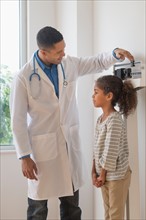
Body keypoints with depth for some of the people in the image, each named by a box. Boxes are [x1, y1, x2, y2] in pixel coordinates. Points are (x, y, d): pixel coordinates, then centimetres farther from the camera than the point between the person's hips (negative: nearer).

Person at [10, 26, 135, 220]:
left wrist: (115, 54, -4)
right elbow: (18, 121, -11)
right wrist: (24, 156, -12)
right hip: (43, 146, -5)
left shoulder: (69, 64, 0)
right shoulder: (23, 78, -14)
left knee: (72, 204, 13)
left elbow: (97, 62, 17)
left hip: (70, 143, 5)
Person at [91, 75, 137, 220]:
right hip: (105, 174, 8)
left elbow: (110, 152, -22)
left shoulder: (115, 120, -21)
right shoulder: (101, 118, 6)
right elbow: (97, 148, 7)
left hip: (116, 174, -8)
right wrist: (94, 172, 1)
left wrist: (102, 175, -14)